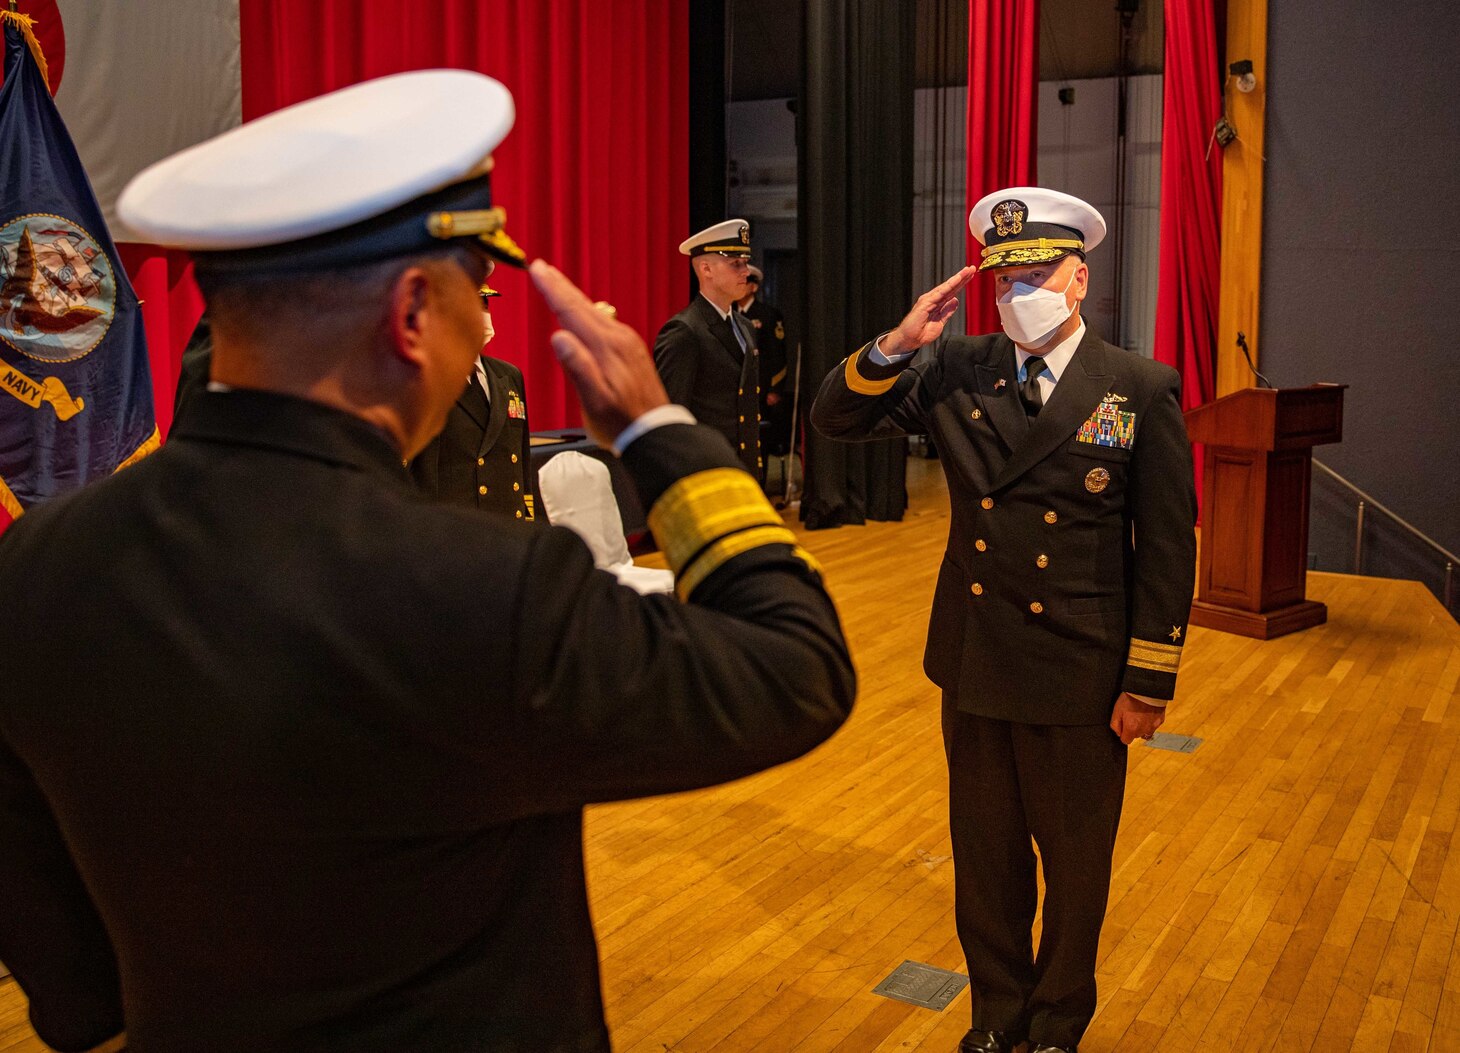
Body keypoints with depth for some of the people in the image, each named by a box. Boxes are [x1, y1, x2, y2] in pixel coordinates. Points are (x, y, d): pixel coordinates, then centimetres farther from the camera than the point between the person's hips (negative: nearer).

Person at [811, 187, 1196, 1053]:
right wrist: (899, 345, -17)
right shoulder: (958, 370, -1)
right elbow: (837, 419, -1)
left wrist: (1150, 683, -9)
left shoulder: (1143, 392, -9)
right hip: (974, 666, 3)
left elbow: (1168, 549, -8)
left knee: (1075, 867, 16)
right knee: (986, 856, 19)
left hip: (1081, 683, -3)